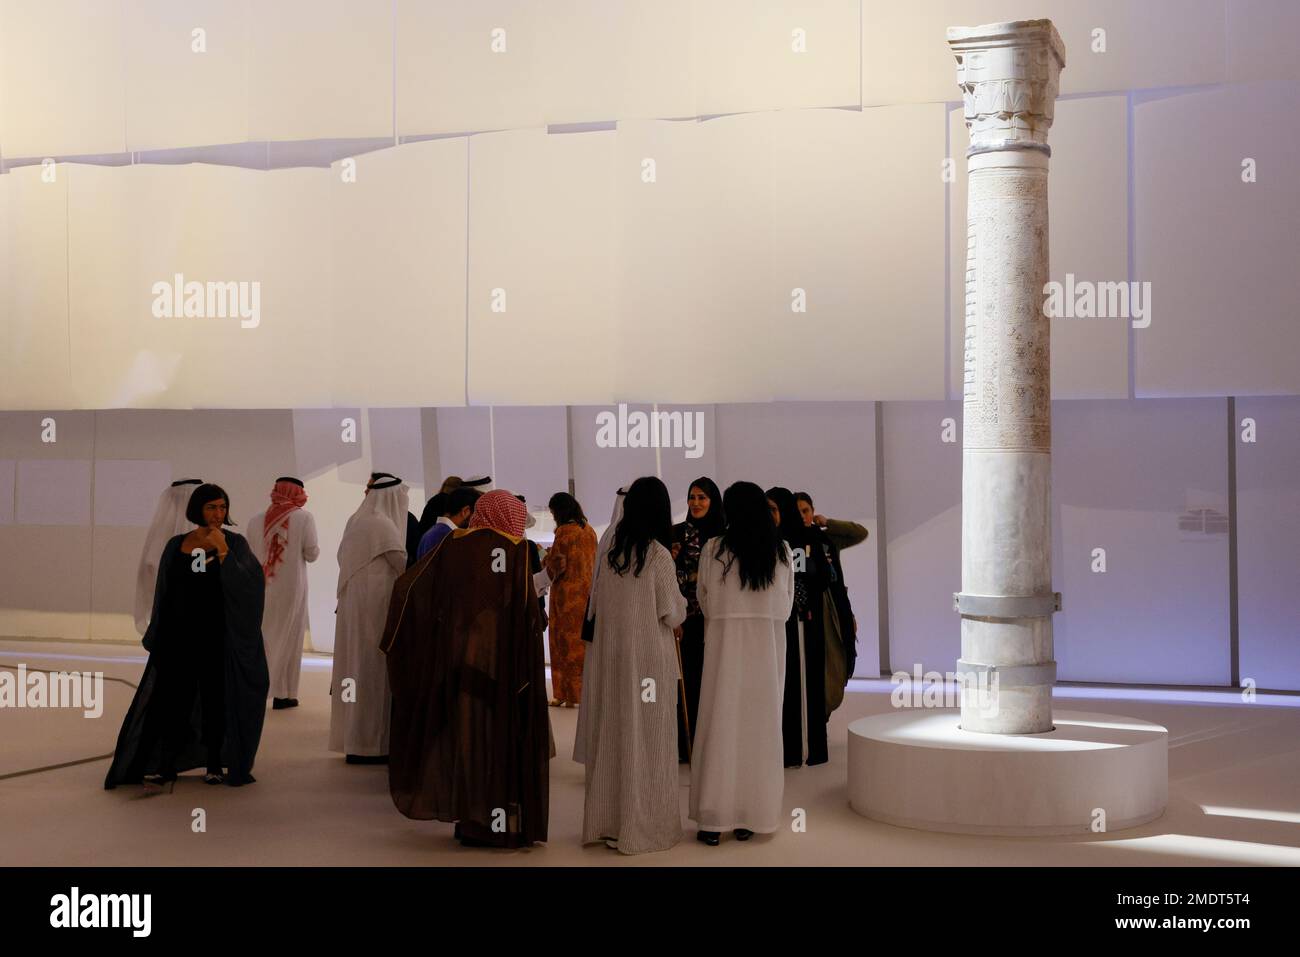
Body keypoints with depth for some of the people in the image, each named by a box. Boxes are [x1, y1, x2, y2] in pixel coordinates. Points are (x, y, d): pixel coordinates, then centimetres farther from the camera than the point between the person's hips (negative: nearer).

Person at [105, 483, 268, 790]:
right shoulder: (176, 545, 7)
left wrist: (222, 551, -20)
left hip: (218, 637, -2)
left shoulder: (235, 543, 0)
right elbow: (164, 592, 11)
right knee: (171, 699, -2)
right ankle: (162, 766, 0)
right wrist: (156, 637, 9)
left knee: (216, 700, 3)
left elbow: (245, 586, -13)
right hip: (179, 635, 2)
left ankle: (215, 765, 13)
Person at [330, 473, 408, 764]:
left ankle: (353, 738, 18)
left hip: (354, 605, 9)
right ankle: (368, 743, -1)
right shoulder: (382, 524, -15)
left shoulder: (356, 520, 10)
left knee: (358, 665, 12)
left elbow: (342, 555, 19)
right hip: (376, 606, -9)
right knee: (373, 670, -4)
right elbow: (404, 566, -14)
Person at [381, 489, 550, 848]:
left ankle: (470, 820, 18)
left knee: (465, 734, 13)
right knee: (501, 738, 5)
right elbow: (527, 613, -12)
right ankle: (501, 825, 7)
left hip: (459, 659, 4)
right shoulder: (515, 550, -6)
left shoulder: (454, 543, 4)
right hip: (501, 663, -3)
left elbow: (408, 585, 3)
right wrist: (529, 667, -6)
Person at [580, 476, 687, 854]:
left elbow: (596, 603, 11)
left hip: (610, 652, 5)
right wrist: (681, 599, 10)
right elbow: (672, 614, -9)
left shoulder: (610, 551, 2)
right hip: (648, 654, -5)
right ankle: (642, 825, 10)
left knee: (612, 734, 12)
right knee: (645, 738, 4)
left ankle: (607, 820, 20)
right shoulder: (659, 554, -12)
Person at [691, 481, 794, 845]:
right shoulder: (782, 551, -1)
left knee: (721, 725, 4)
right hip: (769, 646, 2)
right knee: (761, 726, 9)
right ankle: (752, 818, 12)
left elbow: (703, 599, 4)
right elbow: (788, 603, 4)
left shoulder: (714, 549, -7)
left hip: (725, 643, -2)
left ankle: (713, 820, 5)